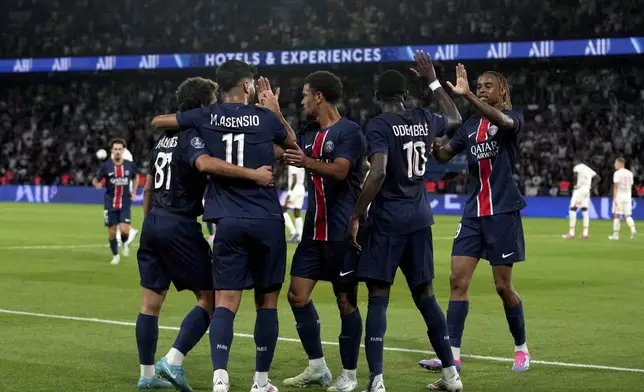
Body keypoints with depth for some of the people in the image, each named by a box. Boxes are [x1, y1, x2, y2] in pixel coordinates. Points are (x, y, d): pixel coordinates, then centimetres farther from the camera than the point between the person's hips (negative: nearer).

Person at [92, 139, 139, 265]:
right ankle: (115, 255, 25)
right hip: (110, 204, 0)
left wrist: (133, 193, 9)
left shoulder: (130, 165, -3)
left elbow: (136, 178, 17)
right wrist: (97, 184, -29)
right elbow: (95, 180, -6)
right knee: (112, 232, 4)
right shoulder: (106, 165, -8)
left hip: (125, 204, 0)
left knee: (124, 230, -14)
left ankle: (124, 243, 21)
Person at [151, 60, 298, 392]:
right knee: (267, 302, 10)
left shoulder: (205, 118, 3)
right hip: (267, 221, -1)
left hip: (229, 222, 1)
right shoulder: (265, 118, 0)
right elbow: (294, 147, 20)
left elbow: (157, 122, 18)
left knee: (225, 301, -1)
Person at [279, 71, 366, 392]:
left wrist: (307, 162, -42)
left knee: (346, 301, 0)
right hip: (314, 229, 8)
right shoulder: (309, 133, 13)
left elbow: (339, 170, -24)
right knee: (297, 295, 5)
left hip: (342, 231, -8)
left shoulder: (349, 131, -10)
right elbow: (285, 153, 21)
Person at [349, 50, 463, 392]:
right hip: (420, 219, 6)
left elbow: (378, 173, -22)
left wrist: (356, 216, -17)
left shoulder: (378, 125, -10)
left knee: (378, 297, -4)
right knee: (425, 295, 15)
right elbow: (455, 119, 30)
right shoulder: (423, 120, 7)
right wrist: (433, 81, 34)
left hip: (387, 220, -5)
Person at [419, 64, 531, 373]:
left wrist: (467, 96, -43)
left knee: (503, 286, 1)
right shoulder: (471, 125, 11)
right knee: (458, 281, -4)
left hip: (503, 212, -5)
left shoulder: (513, 118, -6)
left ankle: (521, 348, 21)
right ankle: (452, 355, -5)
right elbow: (444, 155, 7)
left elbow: (503, 121, -31)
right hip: (473, 212, 5)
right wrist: (434, 143, -16)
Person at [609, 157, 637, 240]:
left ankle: (616, 234, 3)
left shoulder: (617, 173, -7)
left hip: (619, 196, -5)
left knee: (616, 215, 2)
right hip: (628, 196, 5)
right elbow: (631, 186, 13)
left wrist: (614, 199, -13)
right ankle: (633, 229, -18)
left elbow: (616, 187, -11)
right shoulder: (630, 173, 11)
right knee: (627, 215, 6)